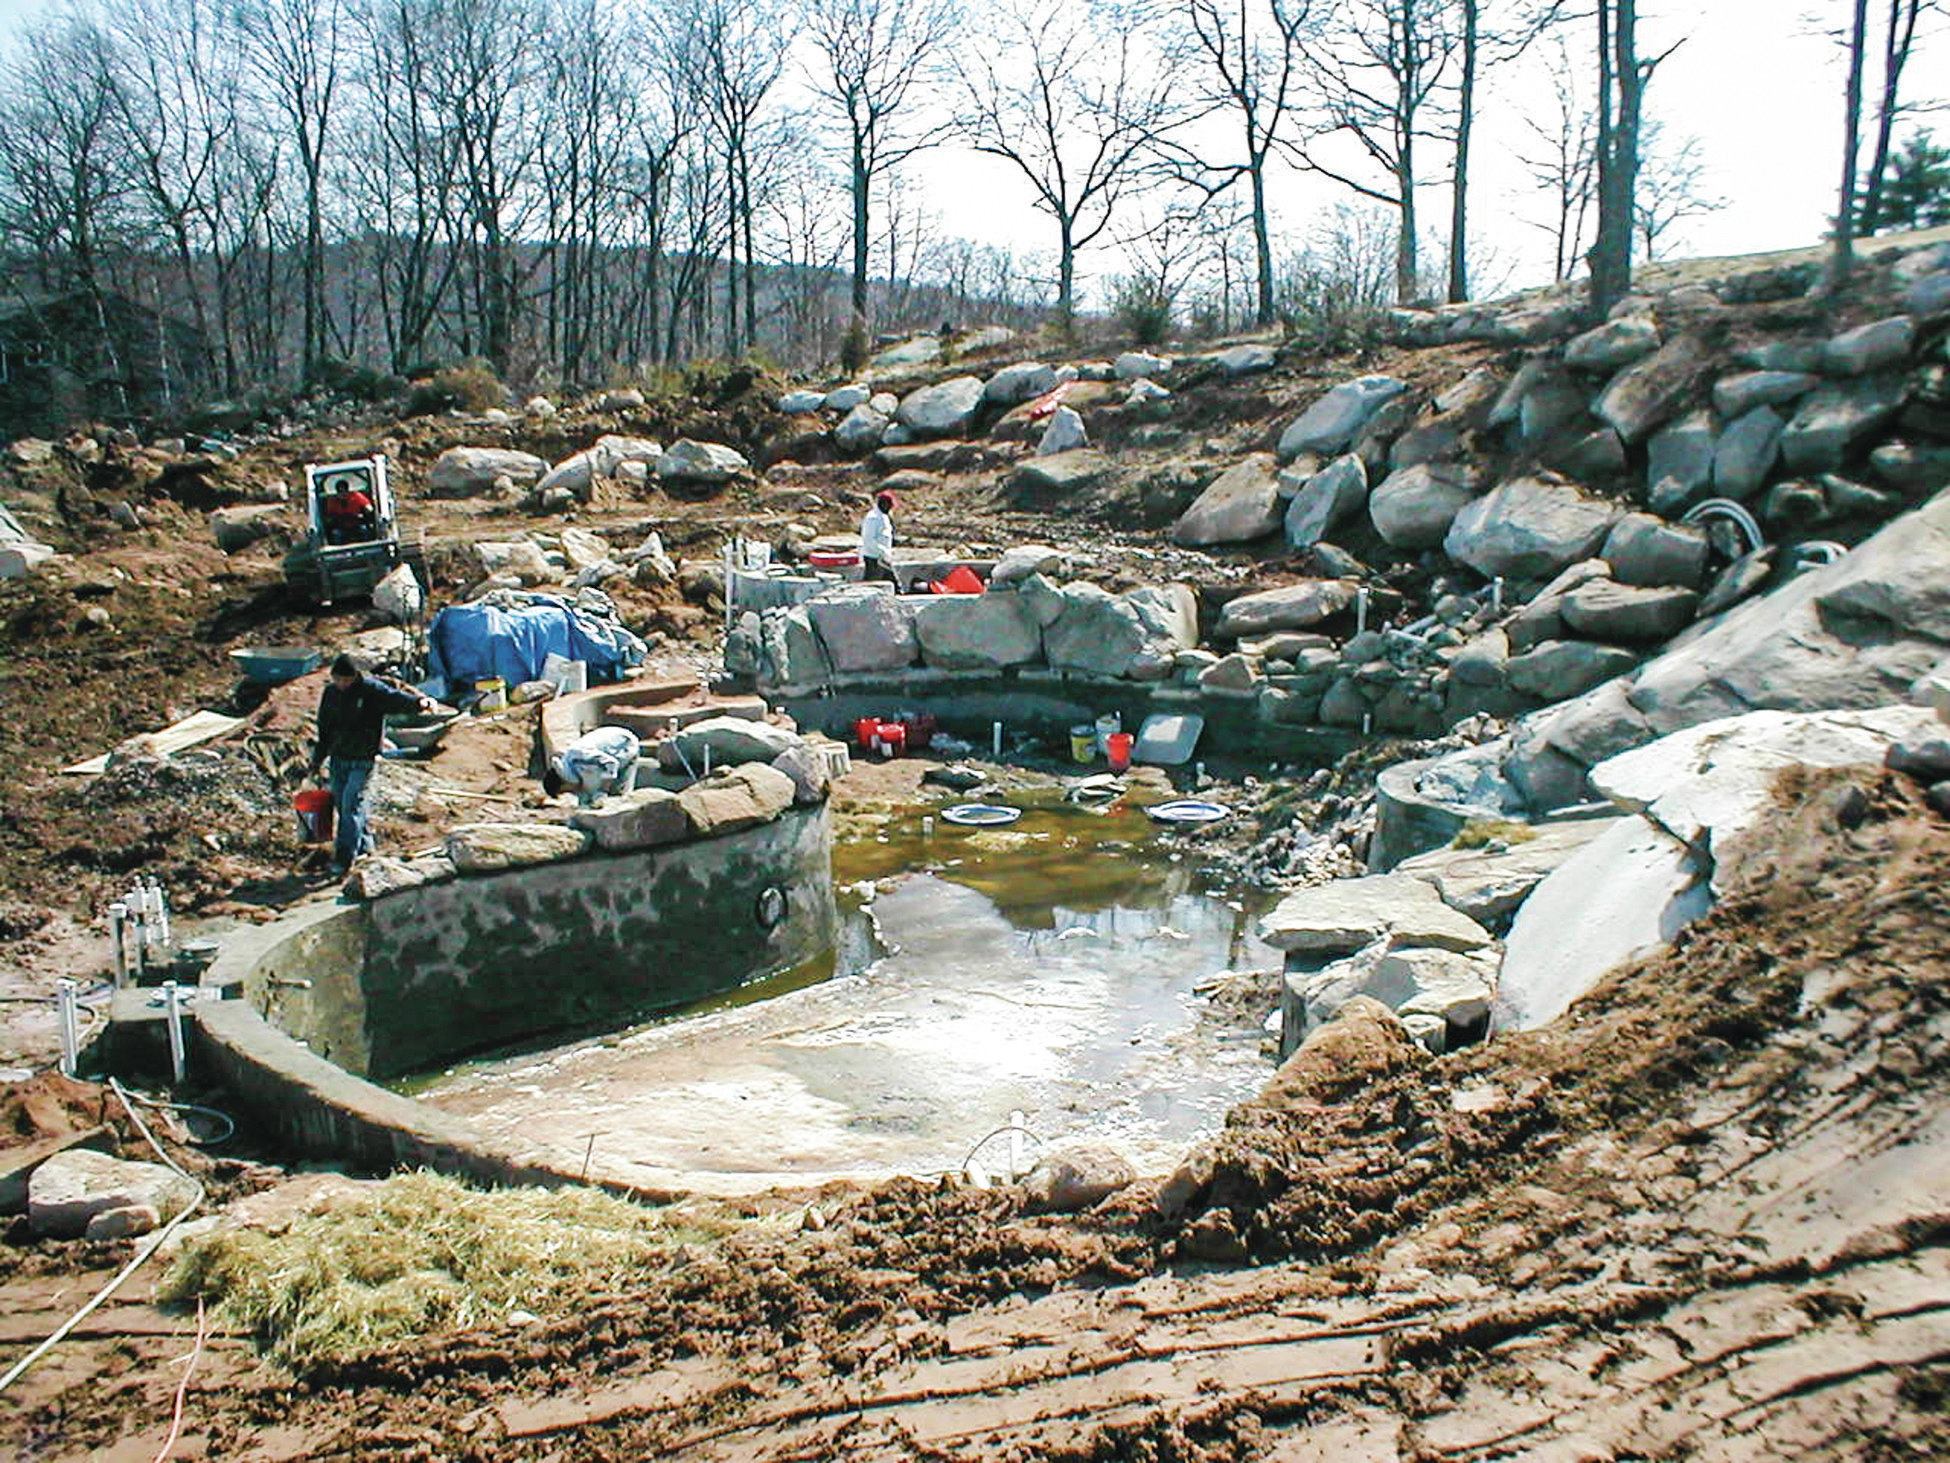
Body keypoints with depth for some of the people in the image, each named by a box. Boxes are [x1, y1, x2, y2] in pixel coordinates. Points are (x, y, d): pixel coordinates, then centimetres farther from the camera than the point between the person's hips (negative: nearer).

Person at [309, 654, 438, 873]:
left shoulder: (372, 690, -12)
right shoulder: (331, 693, 5)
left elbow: (396, 699, -28)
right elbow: (324, 730, 16)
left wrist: (420, 702, -50)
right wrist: (317, 759, 21)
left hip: (363, 759, -6)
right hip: (338, 757, 6)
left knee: (352, 802, -11)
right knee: (341, 803, 11)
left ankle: (345, 855, -7)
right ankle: (363, 844, 27)